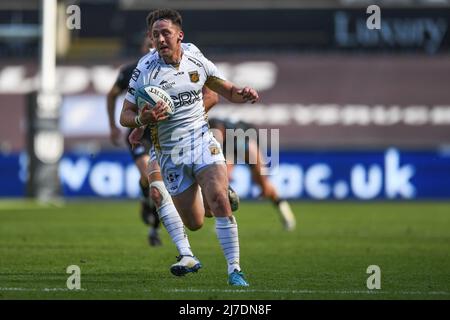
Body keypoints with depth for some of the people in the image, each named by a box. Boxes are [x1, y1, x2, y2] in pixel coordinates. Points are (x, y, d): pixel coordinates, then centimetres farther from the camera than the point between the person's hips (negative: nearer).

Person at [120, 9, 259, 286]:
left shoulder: (197, 62, -2)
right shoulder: (145, 69, -8)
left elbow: (227, 90, 11)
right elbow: (125, 116, -4)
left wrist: (243, 94, -12)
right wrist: (143, 119, -26)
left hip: (201, 139, 0)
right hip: (169, 152, 0)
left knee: (218, 200, -24)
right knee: (195, 223, 5)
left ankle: (234, 269, -18)